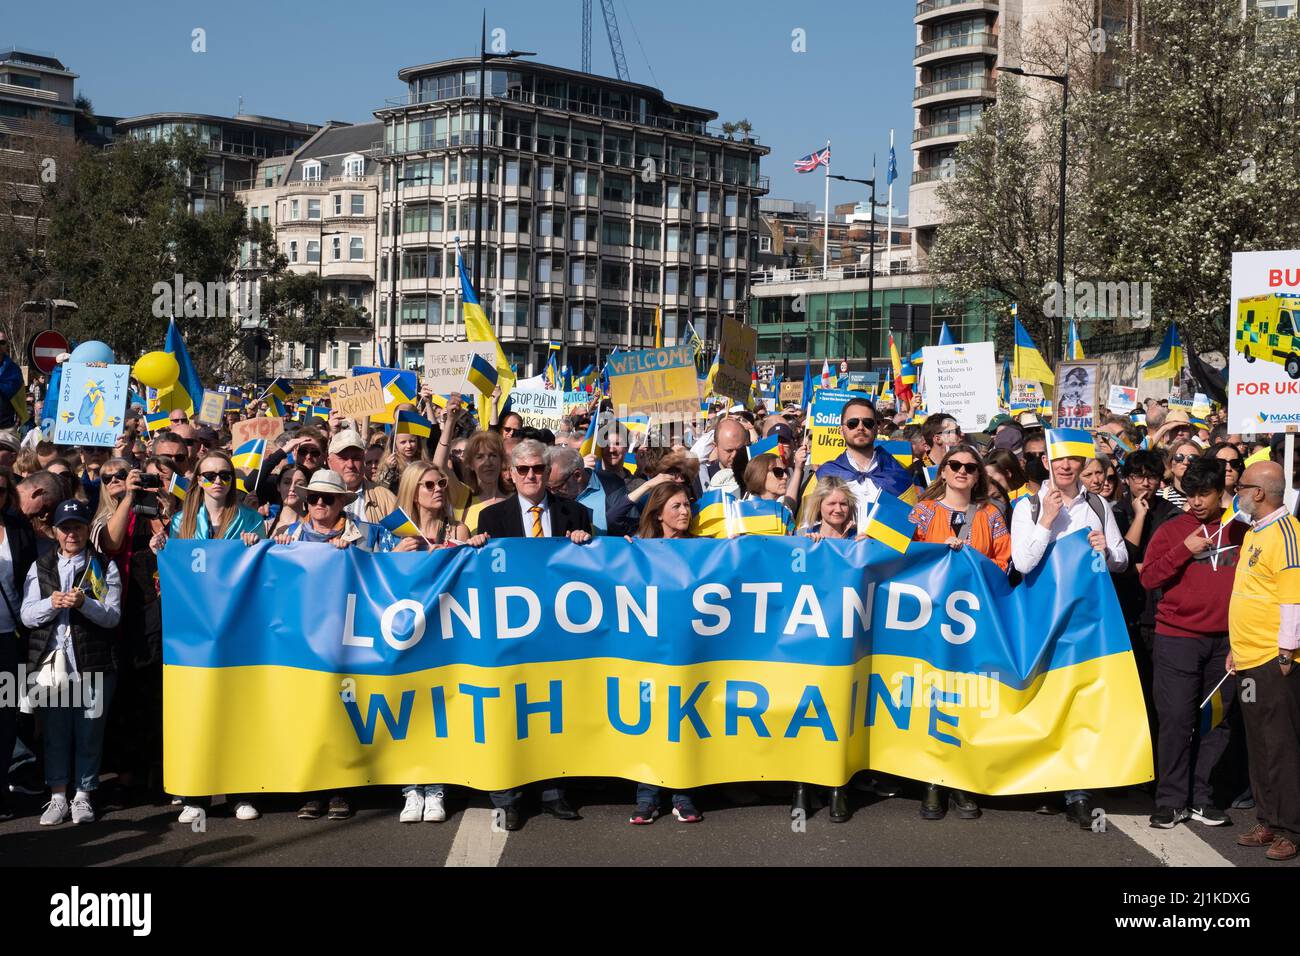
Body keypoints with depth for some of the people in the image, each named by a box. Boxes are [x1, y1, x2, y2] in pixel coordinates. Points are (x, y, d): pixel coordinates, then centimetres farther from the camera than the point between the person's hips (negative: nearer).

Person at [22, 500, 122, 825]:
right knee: (54, 730, 4)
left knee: (90, 731, 3)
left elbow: (112, 616, -3)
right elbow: (27, 616, 4)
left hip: (93, 662, -1)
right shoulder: (40, 567, 12)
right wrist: (51, 603, -15)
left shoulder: (105, 567, 6)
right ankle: (58, 796, 13)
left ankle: (83, 795, 13)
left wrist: (84, 603, -20)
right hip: (51, 661, 1)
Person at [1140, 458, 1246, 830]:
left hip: (1225, 641, 2)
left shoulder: (1240, 530, 8)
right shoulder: (1171, 529, 3)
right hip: (1177, 640, -2)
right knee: (1176, 720, -4)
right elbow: (1148, 578, -3)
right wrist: (1184, 550, -13)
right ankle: (1171, 801, 5)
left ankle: (1201, 798, 15)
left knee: (1217, 722, 5)